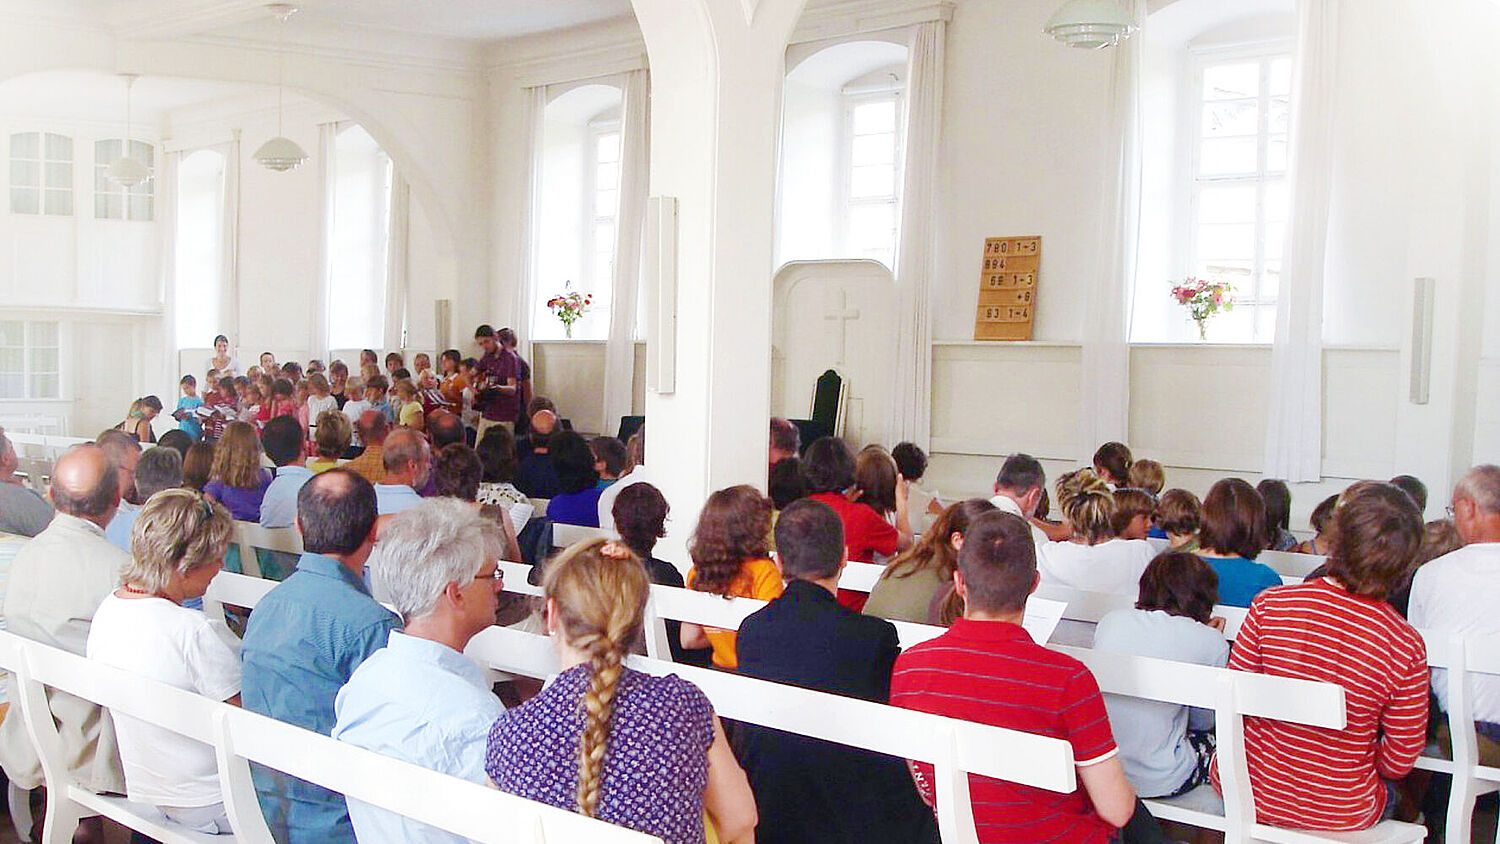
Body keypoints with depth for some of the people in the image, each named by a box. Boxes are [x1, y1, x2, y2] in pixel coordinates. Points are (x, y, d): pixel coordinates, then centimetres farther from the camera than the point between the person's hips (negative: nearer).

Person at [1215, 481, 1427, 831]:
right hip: (1344, 813, 0)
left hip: (1251, 792, 0)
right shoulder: (1407, 646, -19)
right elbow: (1399, 761, -10)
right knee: (1391, 788, 33)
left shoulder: (1269, 605, -19)